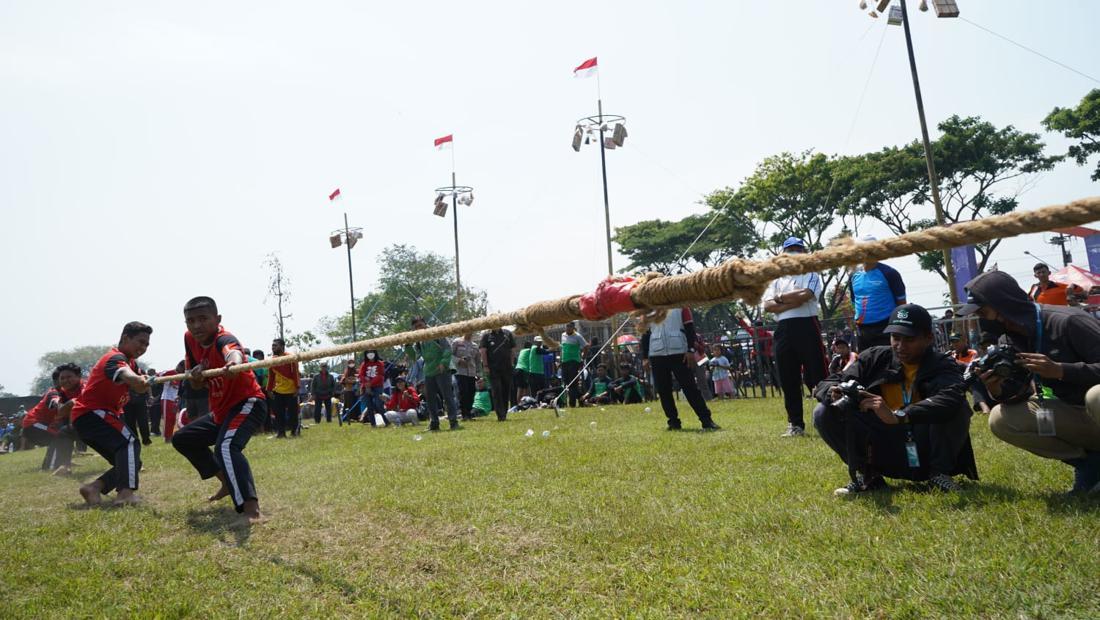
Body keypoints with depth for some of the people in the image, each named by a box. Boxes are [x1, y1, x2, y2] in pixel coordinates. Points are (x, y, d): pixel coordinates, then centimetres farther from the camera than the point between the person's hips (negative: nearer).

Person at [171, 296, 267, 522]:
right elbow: (194, 380, 8)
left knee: (226, 446, -34)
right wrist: (195, 376, -17)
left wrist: (235, 363, -76)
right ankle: (228, 481, 32)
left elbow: (234, 351, -52)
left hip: (248, 403, -10)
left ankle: (251, 509, -46)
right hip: (220, 410, 10)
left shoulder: (224, 338, -25)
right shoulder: (190, 338, 0)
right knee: (182, 438, 22)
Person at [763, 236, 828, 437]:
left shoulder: (811, 274, 7)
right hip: (784, 330, 4)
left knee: (817, 376, -7)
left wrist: (780, 298, -2)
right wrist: (794, 301, -9)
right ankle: (796, 424, 14)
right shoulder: (777, 280, 18)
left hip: (807, 327, -4)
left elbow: (805, 296, -14)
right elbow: (767, 306, 2)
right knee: (788, 380, 6)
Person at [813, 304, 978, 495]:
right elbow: (825, 384, -3)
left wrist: (897, 416, -43)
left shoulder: (943, 367, -7)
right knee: (825, 413, -15)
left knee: (957, 407, -25)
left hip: (924, 456, -2)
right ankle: (866, 476, 0)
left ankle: (939, 474, -6)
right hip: (884, 455, 2)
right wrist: (833, 392, -29)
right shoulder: (875, 358, 3)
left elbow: (951, 398, -33)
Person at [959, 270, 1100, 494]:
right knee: (1000, 420, -12)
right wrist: (998, 391, -22)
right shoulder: (1007, 341, -1)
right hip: (1073, 415, 7)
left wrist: (1059, 370, -35)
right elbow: (1019, 394, 0)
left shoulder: (1067, 322, -22)